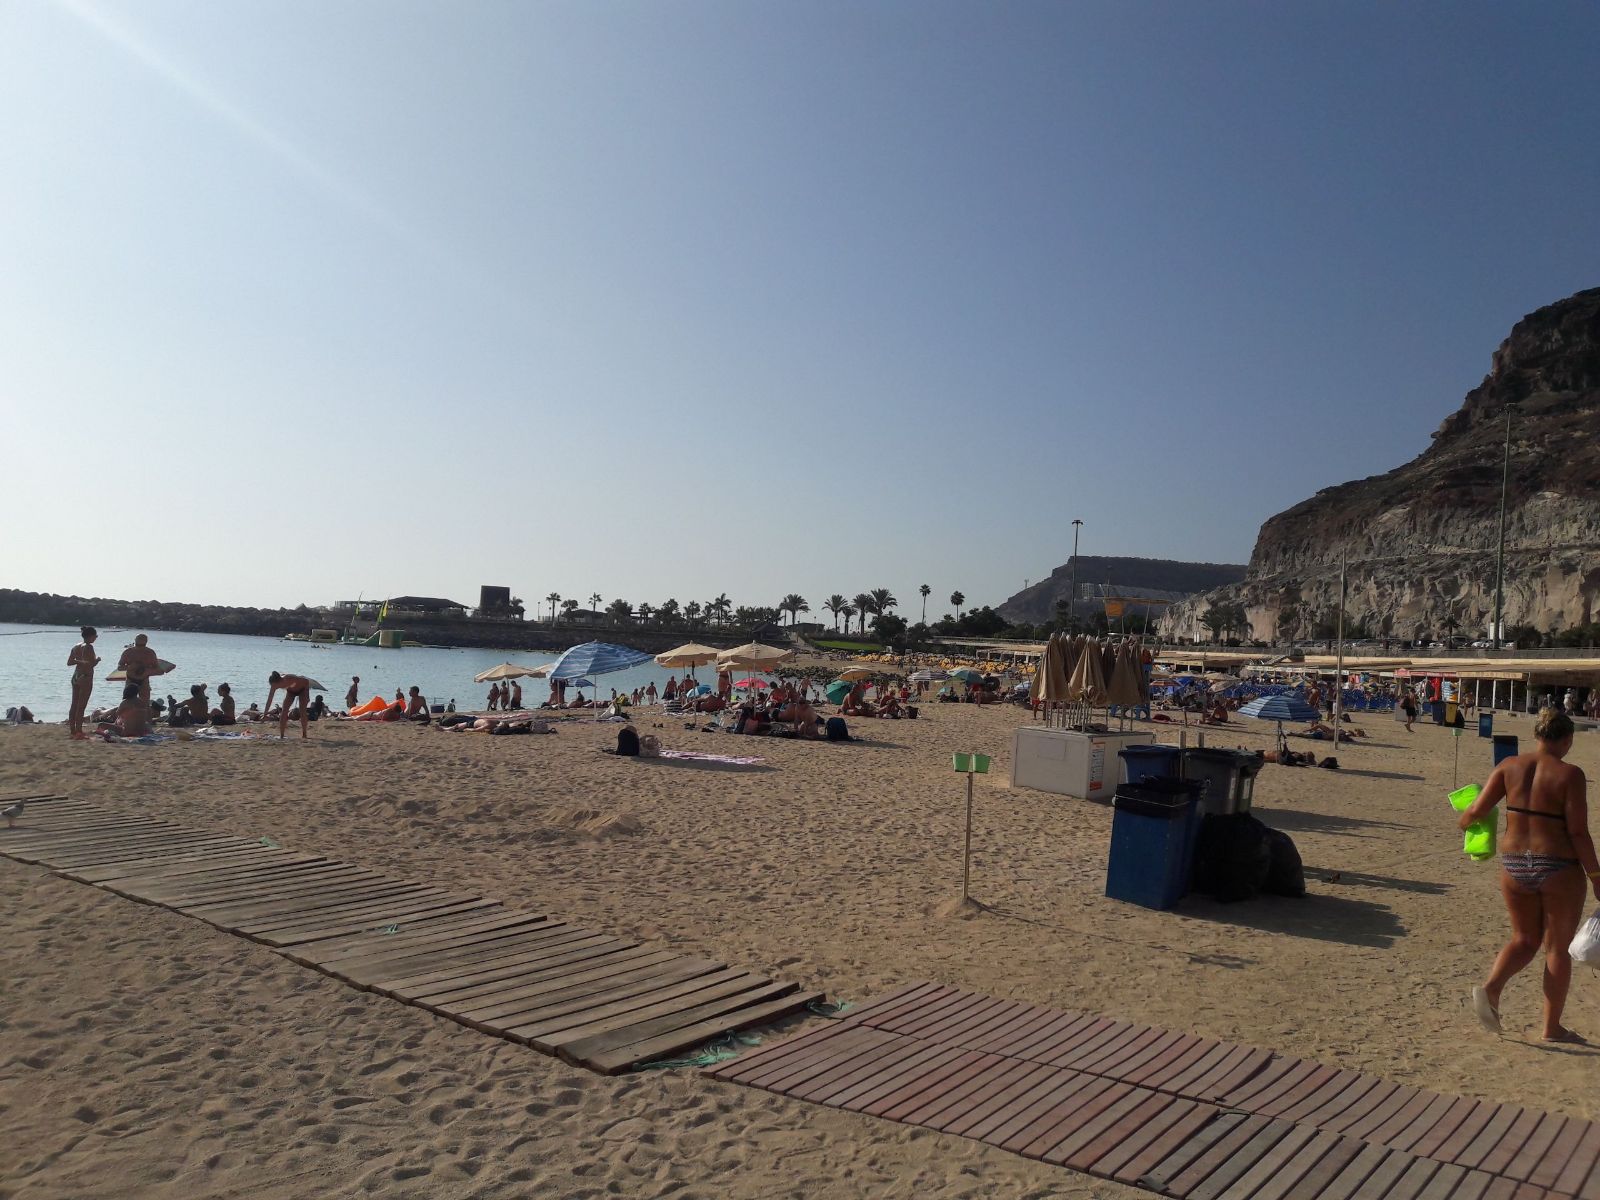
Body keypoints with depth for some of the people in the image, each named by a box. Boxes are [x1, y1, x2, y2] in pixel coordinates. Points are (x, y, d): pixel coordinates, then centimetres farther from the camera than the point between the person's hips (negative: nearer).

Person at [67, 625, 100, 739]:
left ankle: (72, 730, 18)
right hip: (86, 677, -8)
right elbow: (91, 664, -22)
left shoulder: (76, 647, 11)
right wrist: (97, 660, -3)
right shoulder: (88, 647, -14)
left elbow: (69, 662, 13)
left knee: (74, 705, 12)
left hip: (76, 677, 8)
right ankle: (78, 732, -4)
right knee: (81, 706, -5)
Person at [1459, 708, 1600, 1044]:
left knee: (1525, 939, 20)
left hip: (1513, 865, 4)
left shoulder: (1510, 766, -1)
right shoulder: (1569, 774, -12)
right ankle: (1551, 1027, 21)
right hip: (1559, 868, -4)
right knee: (1558, 948, 12)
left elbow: (1477, 809, -3)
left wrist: (1463, 821, 19)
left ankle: (1490, 988, -3)